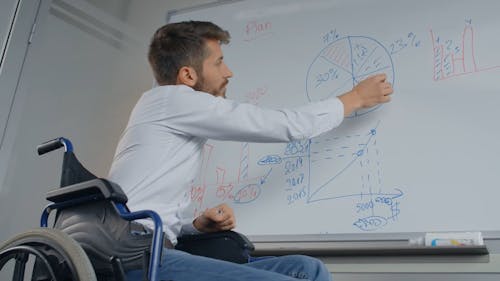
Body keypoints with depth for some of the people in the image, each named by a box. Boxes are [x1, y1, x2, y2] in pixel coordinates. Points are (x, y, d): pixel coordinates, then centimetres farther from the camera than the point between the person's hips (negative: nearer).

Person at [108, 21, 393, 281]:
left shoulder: (178, 126, 23)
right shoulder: (172, 99, -4)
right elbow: (287, 125, -5)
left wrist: (199, 225, 4)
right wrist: (355, 98, 9)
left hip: (152, 255, 9)